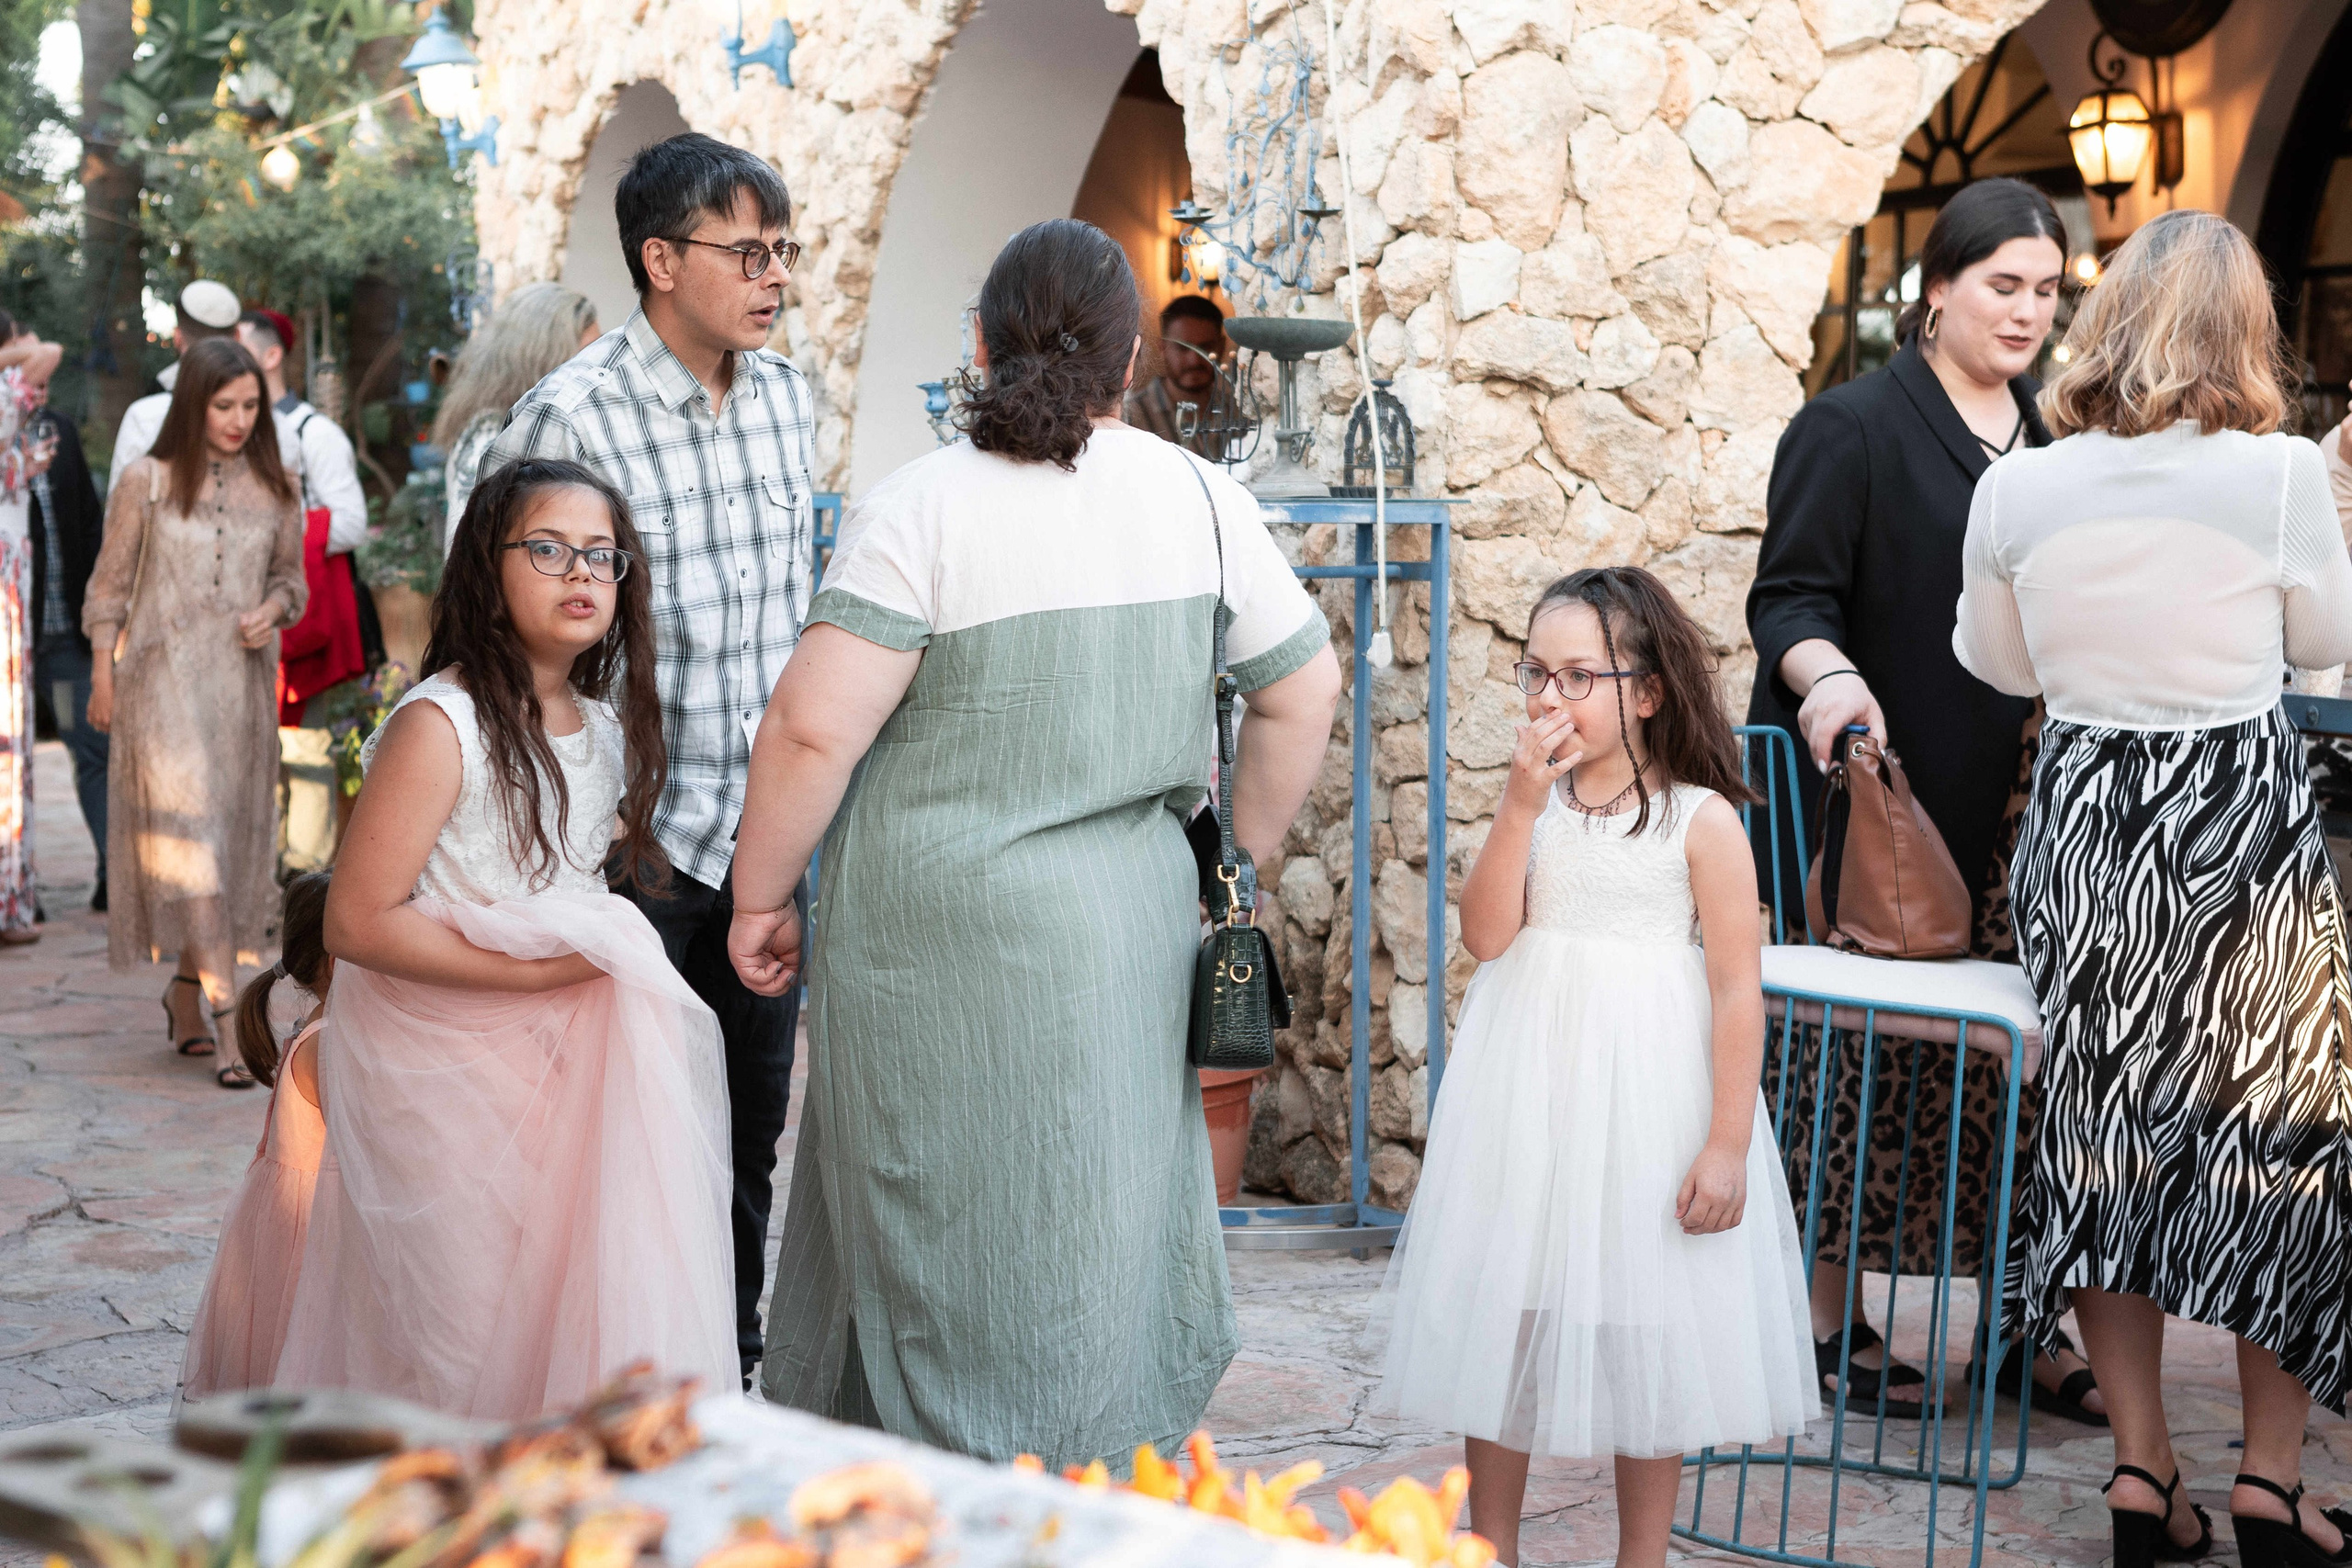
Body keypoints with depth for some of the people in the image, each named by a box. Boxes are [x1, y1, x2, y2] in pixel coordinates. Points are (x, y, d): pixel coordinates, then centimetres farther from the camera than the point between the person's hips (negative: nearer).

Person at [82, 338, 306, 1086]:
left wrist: (274, 609, -5)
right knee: (190, 832, -13)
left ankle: (186, 994, 25)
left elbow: (292, 578, 17)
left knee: (236, 835, 7)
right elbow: (110, 584, 4)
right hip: (163, 679, -4)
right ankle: (230, 1020, -19)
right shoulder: (147, 482, -1)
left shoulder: (274, 489, 7)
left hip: (243, 682, 4)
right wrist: (103, 677, 3)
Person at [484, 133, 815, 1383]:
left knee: (751, 1127, 14)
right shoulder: (571, 416, -14)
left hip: (765, 831, 6)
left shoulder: (785, 398, 7)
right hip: (639, 843, -6)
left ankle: (732, 1369, 29)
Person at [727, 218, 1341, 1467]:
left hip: (935, 931, -4)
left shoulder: (921, 507, -12)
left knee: (928, 1240, 8)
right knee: (1092, 1240, 15)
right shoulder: (1197, 496, 2)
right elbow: (1303, 691, 10)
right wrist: (1239, 866, 19)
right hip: (1125, 929, 4)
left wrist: (760, 896, -4)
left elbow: (813, 727, -17)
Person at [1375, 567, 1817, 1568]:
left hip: (1649, 1100, -4)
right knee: (1499, 1316, 10)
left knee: (1645, 1333, 6)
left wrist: (1729, 1143, -12)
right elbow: (1486, 934, -10)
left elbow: (1737, 989, -9)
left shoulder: (1701, 819, -9)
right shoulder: (1534, 803, 3)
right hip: (1525, 1096, 4)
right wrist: (1522, 802, -17)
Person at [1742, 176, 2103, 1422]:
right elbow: (1791, 596, -9)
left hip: (2011, 807, 6)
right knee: (1861, 1057, -2)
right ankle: (1827, 1324, 8)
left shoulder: (2046, 437, 17)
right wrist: (1829, 681, -29)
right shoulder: (1853, 428, -4)